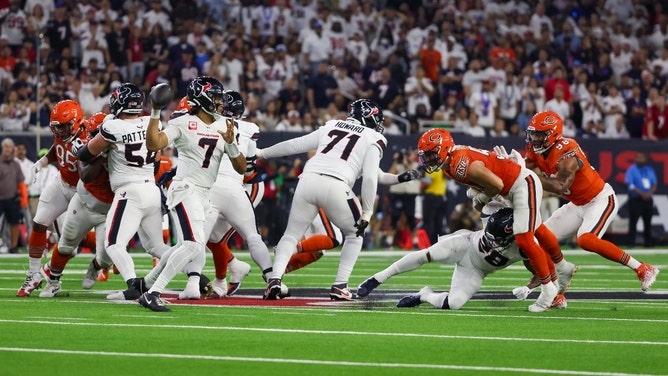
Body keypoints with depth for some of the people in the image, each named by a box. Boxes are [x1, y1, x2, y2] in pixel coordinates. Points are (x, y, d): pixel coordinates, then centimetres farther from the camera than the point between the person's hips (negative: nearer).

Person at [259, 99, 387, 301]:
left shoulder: (331, 127, 25)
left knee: (291, 235, 15)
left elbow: (294, 145, 26)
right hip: (336, 186, -3)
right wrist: (367, 212, 6)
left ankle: (275, 279, -7)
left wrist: (261, 153, 38)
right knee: (355, 234, 21)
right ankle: (340, 286, 11)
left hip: (308, 180, 3)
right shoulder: (372, 140, 13)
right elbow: (370, 178, 0)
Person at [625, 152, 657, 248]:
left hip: (648, 199, 5)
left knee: (648, 222, 7)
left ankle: (648, 243, 13)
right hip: (635, 199, -5)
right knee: (633, 221, -9)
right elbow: (630, 185, -10)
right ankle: (631, 243, -8)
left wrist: (649, 193, -8)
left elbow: (654, 185, 12)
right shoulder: (631, 170, -1)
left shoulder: (650, 170, 14)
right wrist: (641, 194, -18)